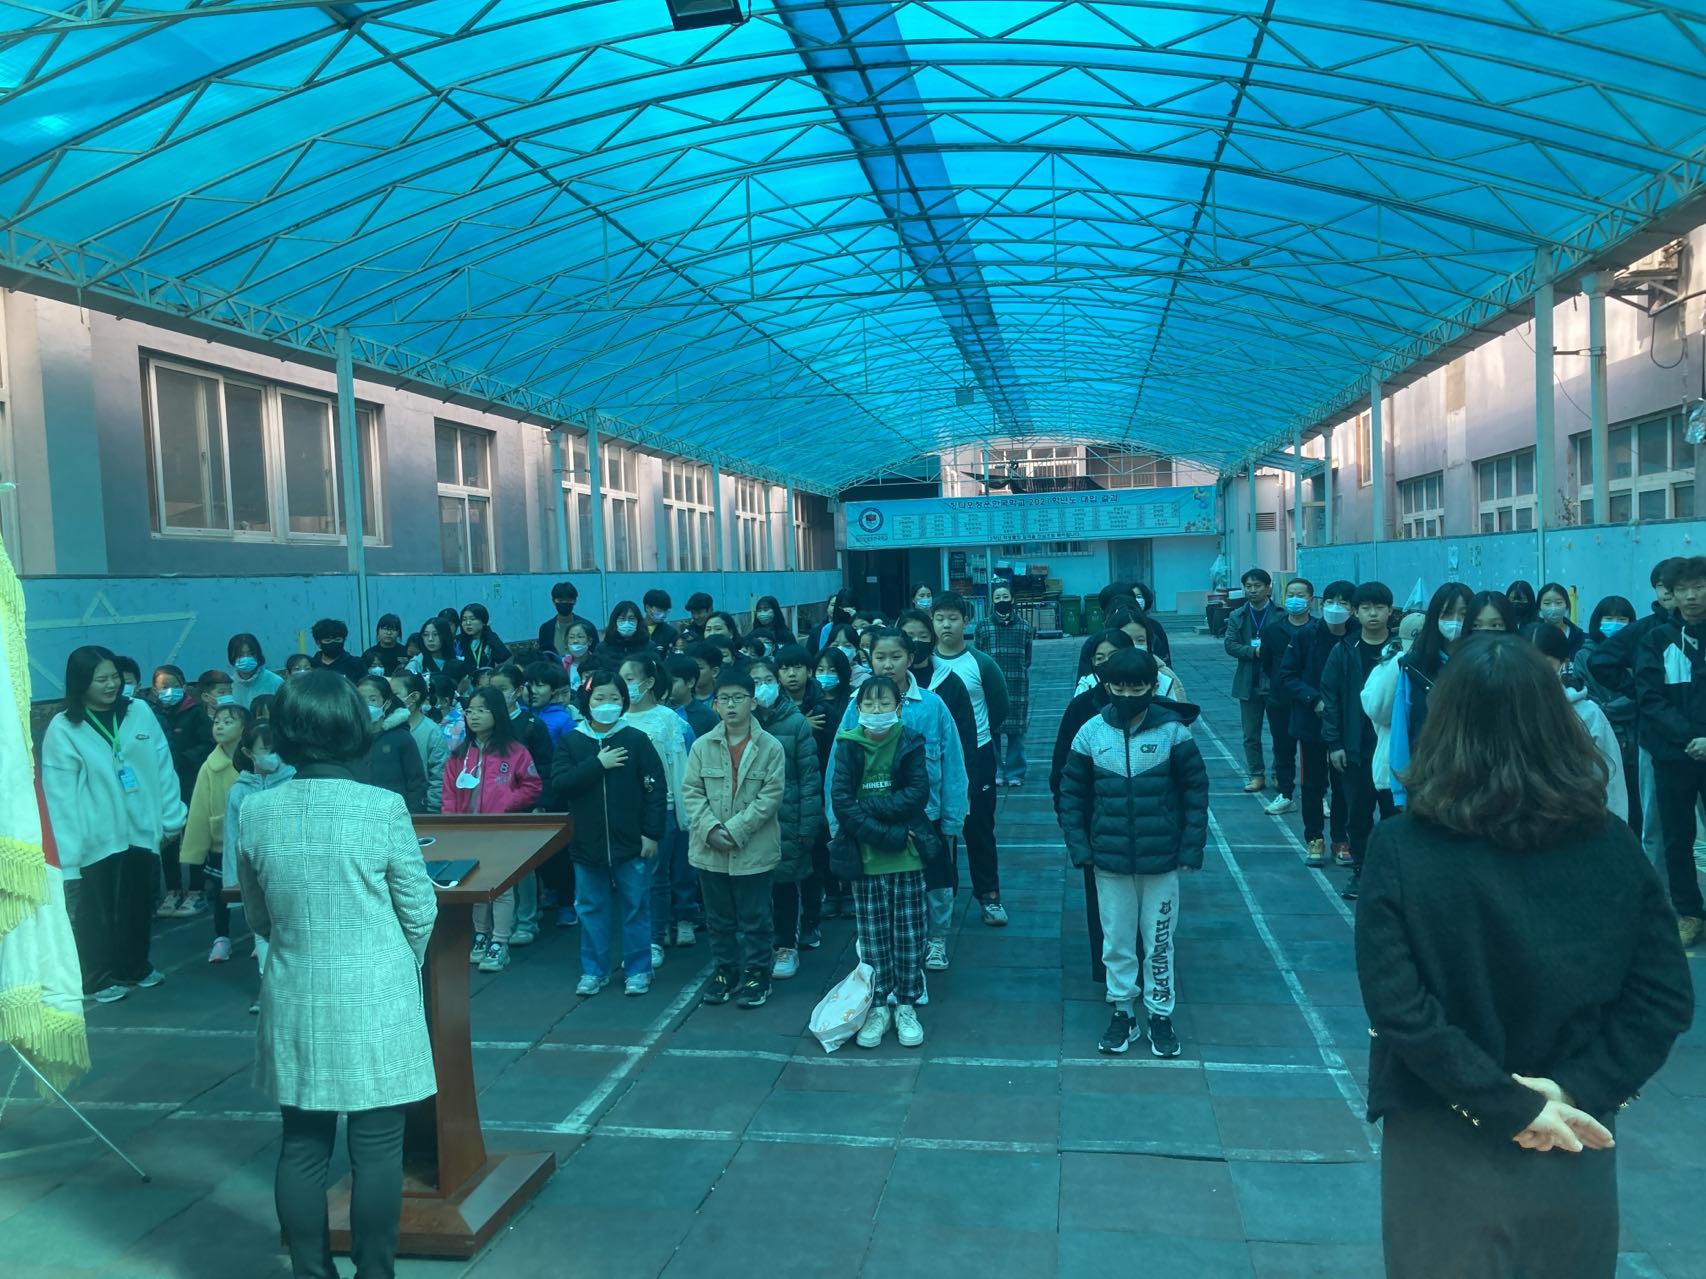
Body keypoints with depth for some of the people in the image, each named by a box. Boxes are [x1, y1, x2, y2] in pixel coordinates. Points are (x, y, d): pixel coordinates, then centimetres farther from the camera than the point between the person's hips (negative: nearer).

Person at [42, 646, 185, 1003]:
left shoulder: (140, 712, -1)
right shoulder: (63, 728, -11)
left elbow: (163, 768, 3)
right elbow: (59, 794, -12)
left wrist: (171, 817, 4)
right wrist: (67, 848, -15)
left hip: (141, 829, 3)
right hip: (98, 837, -3)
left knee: (138, 903, 16)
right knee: (98, 909, 8)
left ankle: (136, 966, 34)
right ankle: (99, 978, 24)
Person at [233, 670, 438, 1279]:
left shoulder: (254, 812, -6)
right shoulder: (382, 808, -17)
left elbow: (257, 918, 7)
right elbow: (420, 912, -6)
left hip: (295, 1004, 4)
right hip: (374, 1002, -4)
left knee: (302, 1146, 15)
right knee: (376, 1148, 9)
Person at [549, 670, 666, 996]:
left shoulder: (636, 740, -3)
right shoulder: (571, 742, 3)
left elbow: (656, 789, -4)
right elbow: (559, 784, -9)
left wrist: (652, 833, -8)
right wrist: (597, 765, -15)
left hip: (630, 844, -2)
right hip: (587, 844, 2)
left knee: (635, 908, 7)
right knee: (591, 910, 11)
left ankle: (637, 971, 19)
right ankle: (593, 971, 24)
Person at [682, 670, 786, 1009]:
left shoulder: (770, 747, -6)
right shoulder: (702, 746, 2)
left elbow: (772, 795, -10)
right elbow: (691, 792, 0)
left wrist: (735, 830, -14)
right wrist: (710, 829, -14)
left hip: (754, 850, -3)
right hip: (710, 849, 3)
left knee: (755, 918, 6)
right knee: (718, 917, 15)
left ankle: (756, 974, 21)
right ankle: (725, 970, 30)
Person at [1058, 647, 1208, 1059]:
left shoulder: (1173, 731, -7)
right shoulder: (1091, 733, -4)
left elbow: (1196, 789, -2)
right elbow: (1071, 794, 3)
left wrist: (1191, 848, -6)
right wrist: (1078, 847, -3)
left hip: (1161, 861, -1)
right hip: (1110, 861, 1)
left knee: (1159, 941, 11)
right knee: (1116, 941, 11)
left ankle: (1161, 1015, 28)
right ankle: (1122, 1012, 28)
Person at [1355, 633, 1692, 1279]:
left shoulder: (1400, 849, -17)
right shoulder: (1613, 847, -7)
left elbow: (1395, 1003, -21)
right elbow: (1665, 996, -7)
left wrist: (1510, 1104, -13)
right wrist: (1578, 1092, -11)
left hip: (1442, 1152, -2)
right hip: (1574, 1157, 3)